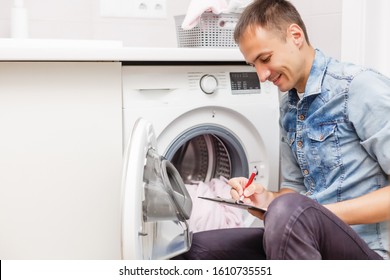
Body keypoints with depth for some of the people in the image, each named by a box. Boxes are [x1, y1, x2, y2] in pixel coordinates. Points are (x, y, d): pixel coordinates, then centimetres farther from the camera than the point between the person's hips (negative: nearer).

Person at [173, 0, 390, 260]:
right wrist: (269, 200, -2)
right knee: (192, 248, -1)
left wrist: (324, 214, -20)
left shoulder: (361, 88, -13)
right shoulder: (288, 108, 12)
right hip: (306, 239, 7)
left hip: (365, 247, -7)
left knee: (291, 211, -37)